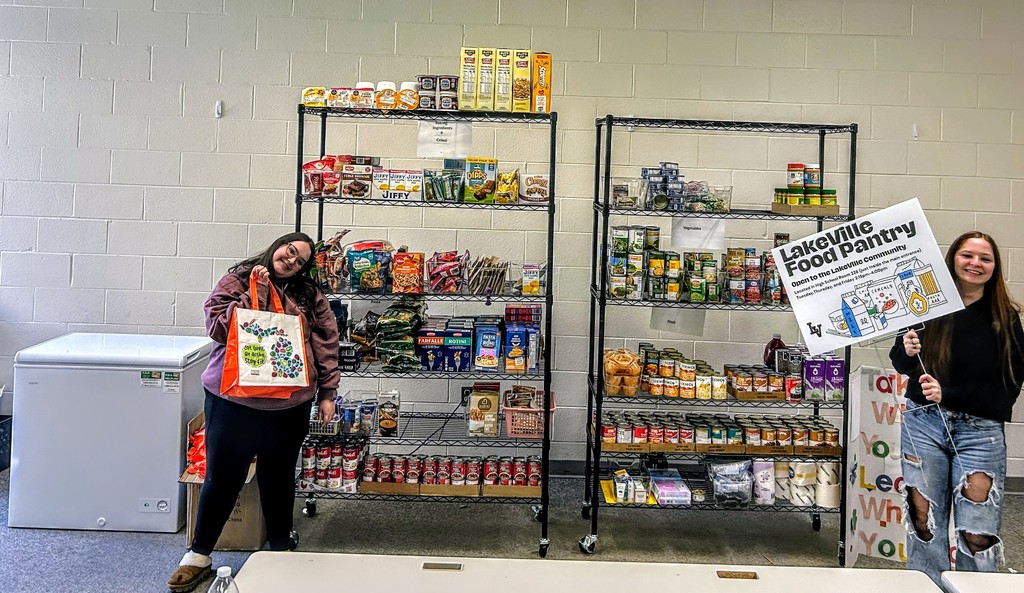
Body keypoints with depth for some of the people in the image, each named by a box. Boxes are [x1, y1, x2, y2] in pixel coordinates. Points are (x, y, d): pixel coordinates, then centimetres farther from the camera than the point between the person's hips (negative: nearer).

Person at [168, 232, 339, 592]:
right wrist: (254, 295, -15)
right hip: (233, 402, -1)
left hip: (289, 407, 2)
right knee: (221, 478, 8)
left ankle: (281, 548, 33)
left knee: (279, 478, 15)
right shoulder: (236, 281, 1)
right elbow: (217, 326, -10)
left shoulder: (309, 296, 4)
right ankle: (199, 555, 25)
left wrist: (327, 393, 0)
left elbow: (326, 344, 3)